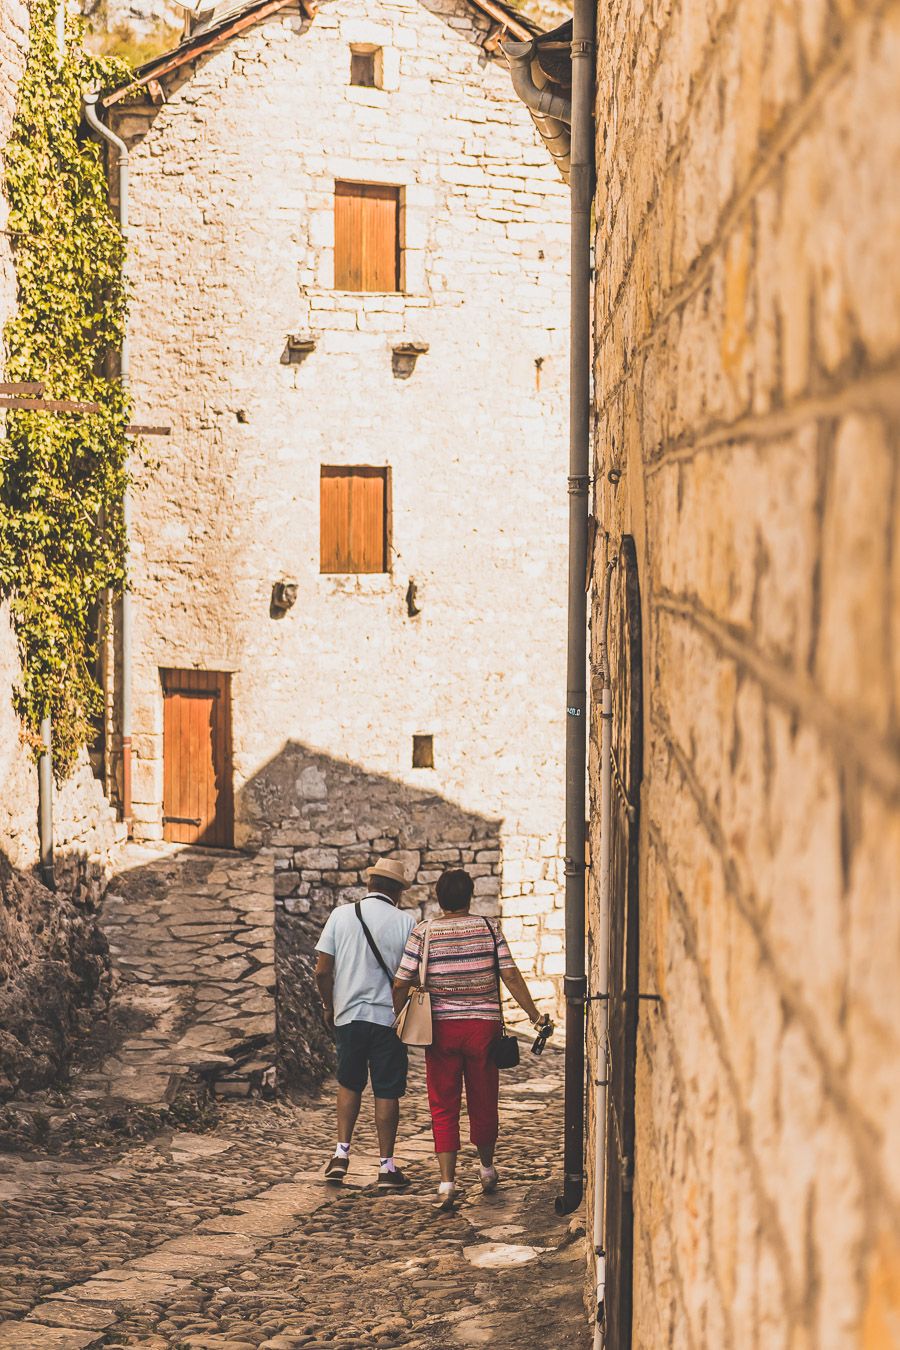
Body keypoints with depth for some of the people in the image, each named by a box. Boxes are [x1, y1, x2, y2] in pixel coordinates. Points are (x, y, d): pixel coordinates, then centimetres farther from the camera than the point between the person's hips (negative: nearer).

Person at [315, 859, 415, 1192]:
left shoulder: (341, 915, 0)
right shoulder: (405, 922, -5)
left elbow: (322, 970, -2)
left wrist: (328, 1005, 14)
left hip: (348, 1014, 2)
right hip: (390, 1015, -2)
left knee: (349, 1084, 19)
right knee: (386, 1092, 6)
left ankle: (342, 1153, 9)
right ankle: (387, 1167, 9)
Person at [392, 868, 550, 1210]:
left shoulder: (423, 933, -3)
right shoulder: (488, 929, -1)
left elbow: (401, 984, -5)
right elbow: (511, 976, -4)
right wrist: (535, 1015, 2)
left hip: (441, 1027, -1)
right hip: (484, 1026, 1)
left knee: (443, 1108, 3)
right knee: (483, 1102, 16)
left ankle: (447, 1182, -8)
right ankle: (486, 1167, 35)